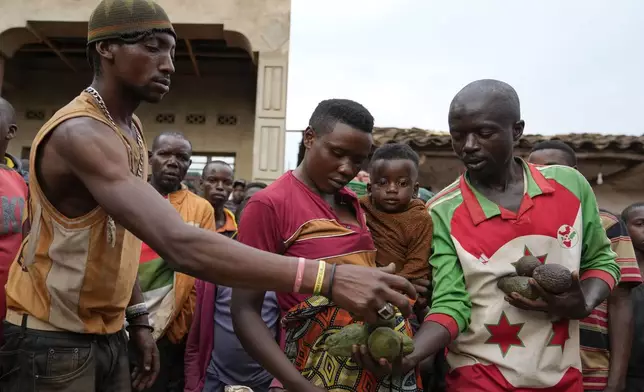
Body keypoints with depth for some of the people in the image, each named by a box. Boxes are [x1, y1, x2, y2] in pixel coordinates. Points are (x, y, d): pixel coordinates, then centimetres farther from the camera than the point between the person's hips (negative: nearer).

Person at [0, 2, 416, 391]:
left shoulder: (131, 128, 6)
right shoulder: (81, 134, -26)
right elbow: (181, 246, -39)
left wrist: (138, 318, 9)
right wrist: (328, 277, -43)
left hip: (107, 335, 8)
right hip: (52, 340, -8)